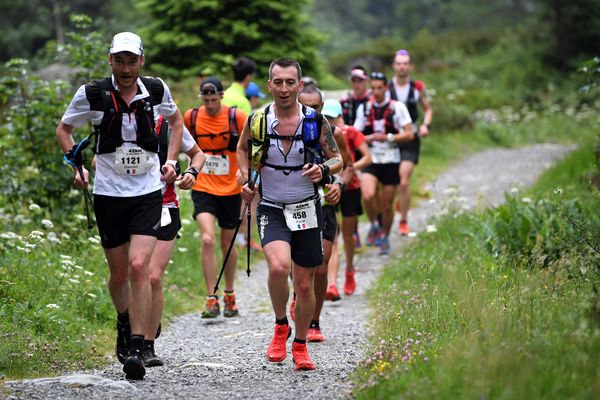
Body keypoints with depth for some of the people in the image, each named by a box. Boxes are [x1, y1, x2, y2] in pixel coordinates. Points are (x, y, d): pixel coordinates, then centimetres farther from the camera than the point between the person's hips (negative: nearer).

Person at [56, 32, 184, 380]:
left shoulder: (157, 90, -3)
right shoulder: (92, 95, -7)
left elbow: (176, 119, 19)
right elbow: (64, 129, 9)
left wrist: (171, 160, 9)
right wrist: (78, 167, -3)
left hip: (148, 193, 0)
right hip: (108, 193, 1)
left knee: (139, 267, -16)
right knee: (119, 273, 9)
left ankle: (136, 349, -15)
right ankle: (125, 323, 40)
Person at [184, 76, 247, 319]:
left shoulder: (236, 117, -7)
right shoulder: (191, 117, -1)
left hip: (230, 190, 0)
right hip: (203, 188, 0)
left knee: (227, 243, 11)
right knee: (207, 239, -18)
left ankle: (230, 296, 31)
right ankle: (212, 300, -15)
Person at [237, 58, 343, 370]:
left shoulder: (315, 121, -6)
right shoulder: (257, 120, -5)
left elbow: (337, 159, 7)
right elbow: (242, 148, 16)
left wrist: (324, 170, -15)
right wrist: (247, 181, 2)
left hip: (307, 210, 1)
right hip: (271, 209, -1)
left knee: (304, 285, 7)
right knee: (278, 266, -27)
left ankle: (300, 345, 28)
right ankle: (280, 327, -2)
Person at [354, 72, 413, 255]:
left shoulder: (397, 107, -4)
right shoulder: (364, 108, 4)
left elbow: (409, 134, -7)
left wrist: (388, 137, -19)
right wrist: (369, 138, -14)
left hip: (390, 162, -1)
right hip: (371, 160, 1)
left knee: (387, 206, 4)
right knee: (368, 195, -25)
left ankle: (385, 237, 28)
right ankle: (374, 225, 2)